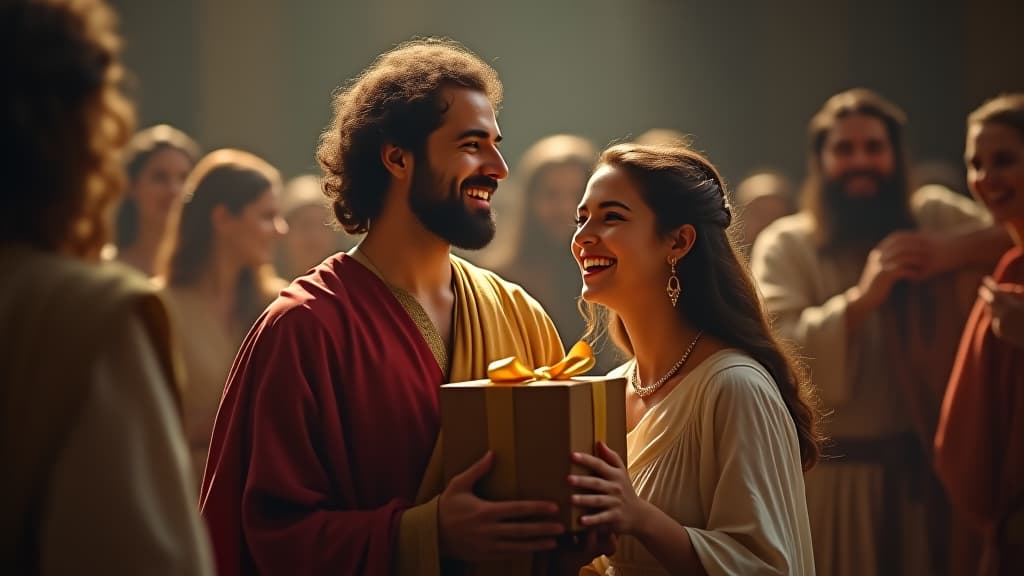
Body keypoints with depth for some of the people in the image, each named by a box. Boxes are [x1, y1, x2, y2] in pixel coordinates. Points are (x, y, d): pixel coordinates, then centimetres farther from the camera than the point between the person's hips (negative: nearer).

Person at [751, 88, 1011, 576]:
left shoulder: (936, 218, 6)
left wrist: (958, 252, -14)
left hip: (926, 467, 2)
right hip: (829, 476, -2)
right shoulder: (785, 245, -1)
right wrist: (861, 298, -24)